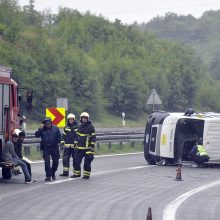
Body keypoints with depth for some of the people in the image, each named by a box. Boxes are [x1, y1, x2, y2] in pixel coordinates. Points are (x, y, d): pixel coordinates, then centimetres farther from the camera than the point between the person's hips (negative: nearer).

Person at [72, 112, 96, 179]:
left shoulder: (91, 127, -4)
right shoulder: (79, 127, 13)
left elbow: (93, 137, -5)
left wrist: (92, 146, -11)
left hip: (87, 148, -5)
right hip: (79, 148, 5)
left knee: (87, 162, -3)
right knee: (76, 161, 6)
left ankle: (87, 175, 5)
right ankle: (77, 173, 18)